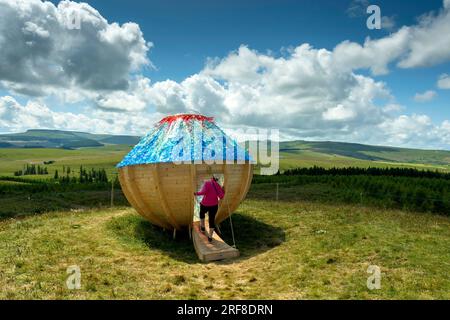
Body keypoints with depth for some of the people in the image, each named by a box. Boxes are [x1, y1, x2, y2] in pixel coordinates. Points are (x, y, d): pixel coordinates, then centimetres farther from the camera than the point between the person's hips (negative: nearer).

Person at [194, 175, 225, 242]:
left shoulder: (207, 182, -9)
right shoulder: (218, 185, 1)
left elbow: (203, 192, -24)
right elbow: (221, 197, -4)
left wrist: (197, 193, -7)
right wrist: (223, 191, 13)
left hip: (205, 204, -2)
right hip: (214, 205, 2)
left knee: (202, 213, 31)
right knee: (212, 220, 13)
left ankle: (202, 227, 41)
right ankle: (210, 237, 13)